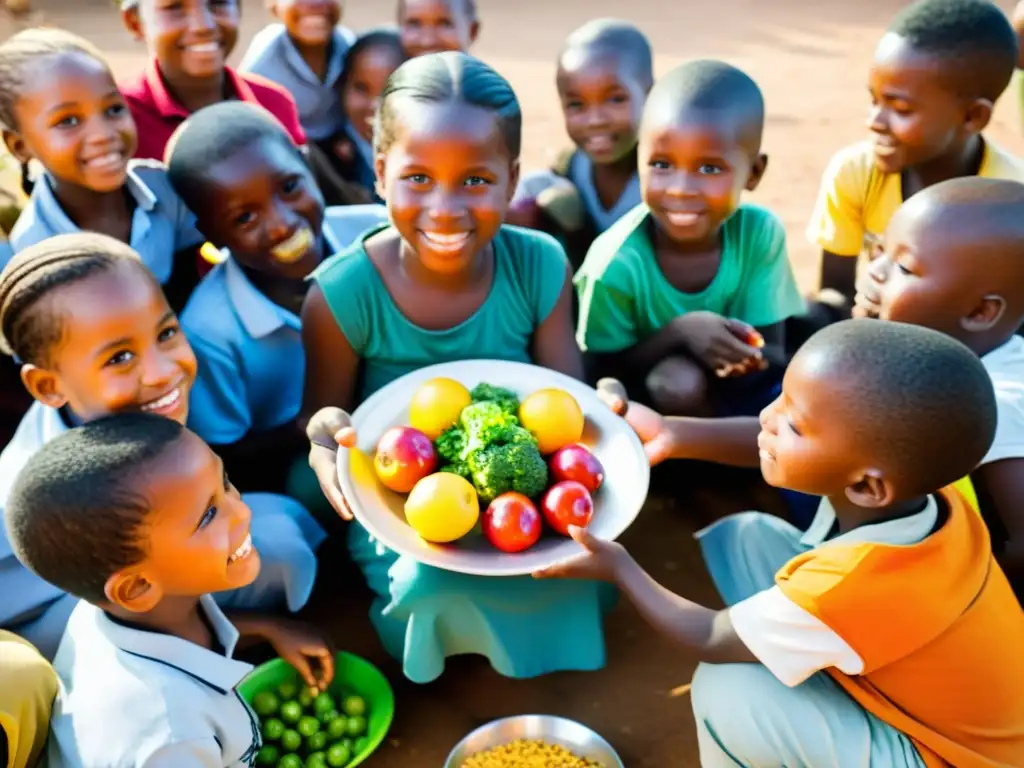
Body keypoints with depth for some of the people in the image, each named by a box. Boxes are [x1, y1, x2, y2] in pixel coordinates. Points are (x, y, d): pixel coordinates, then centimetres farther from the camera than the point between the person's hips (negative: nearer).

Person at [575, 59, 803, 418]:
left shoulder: (762, 233, -16)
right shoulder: (616, 261, -24)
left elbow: (771, 353, -8)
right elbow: (603, 373, -15)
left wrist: (747, 358, -32)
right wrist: (678, 332, -30)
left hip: (730, 396, 3)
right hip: (640, 409, -3)